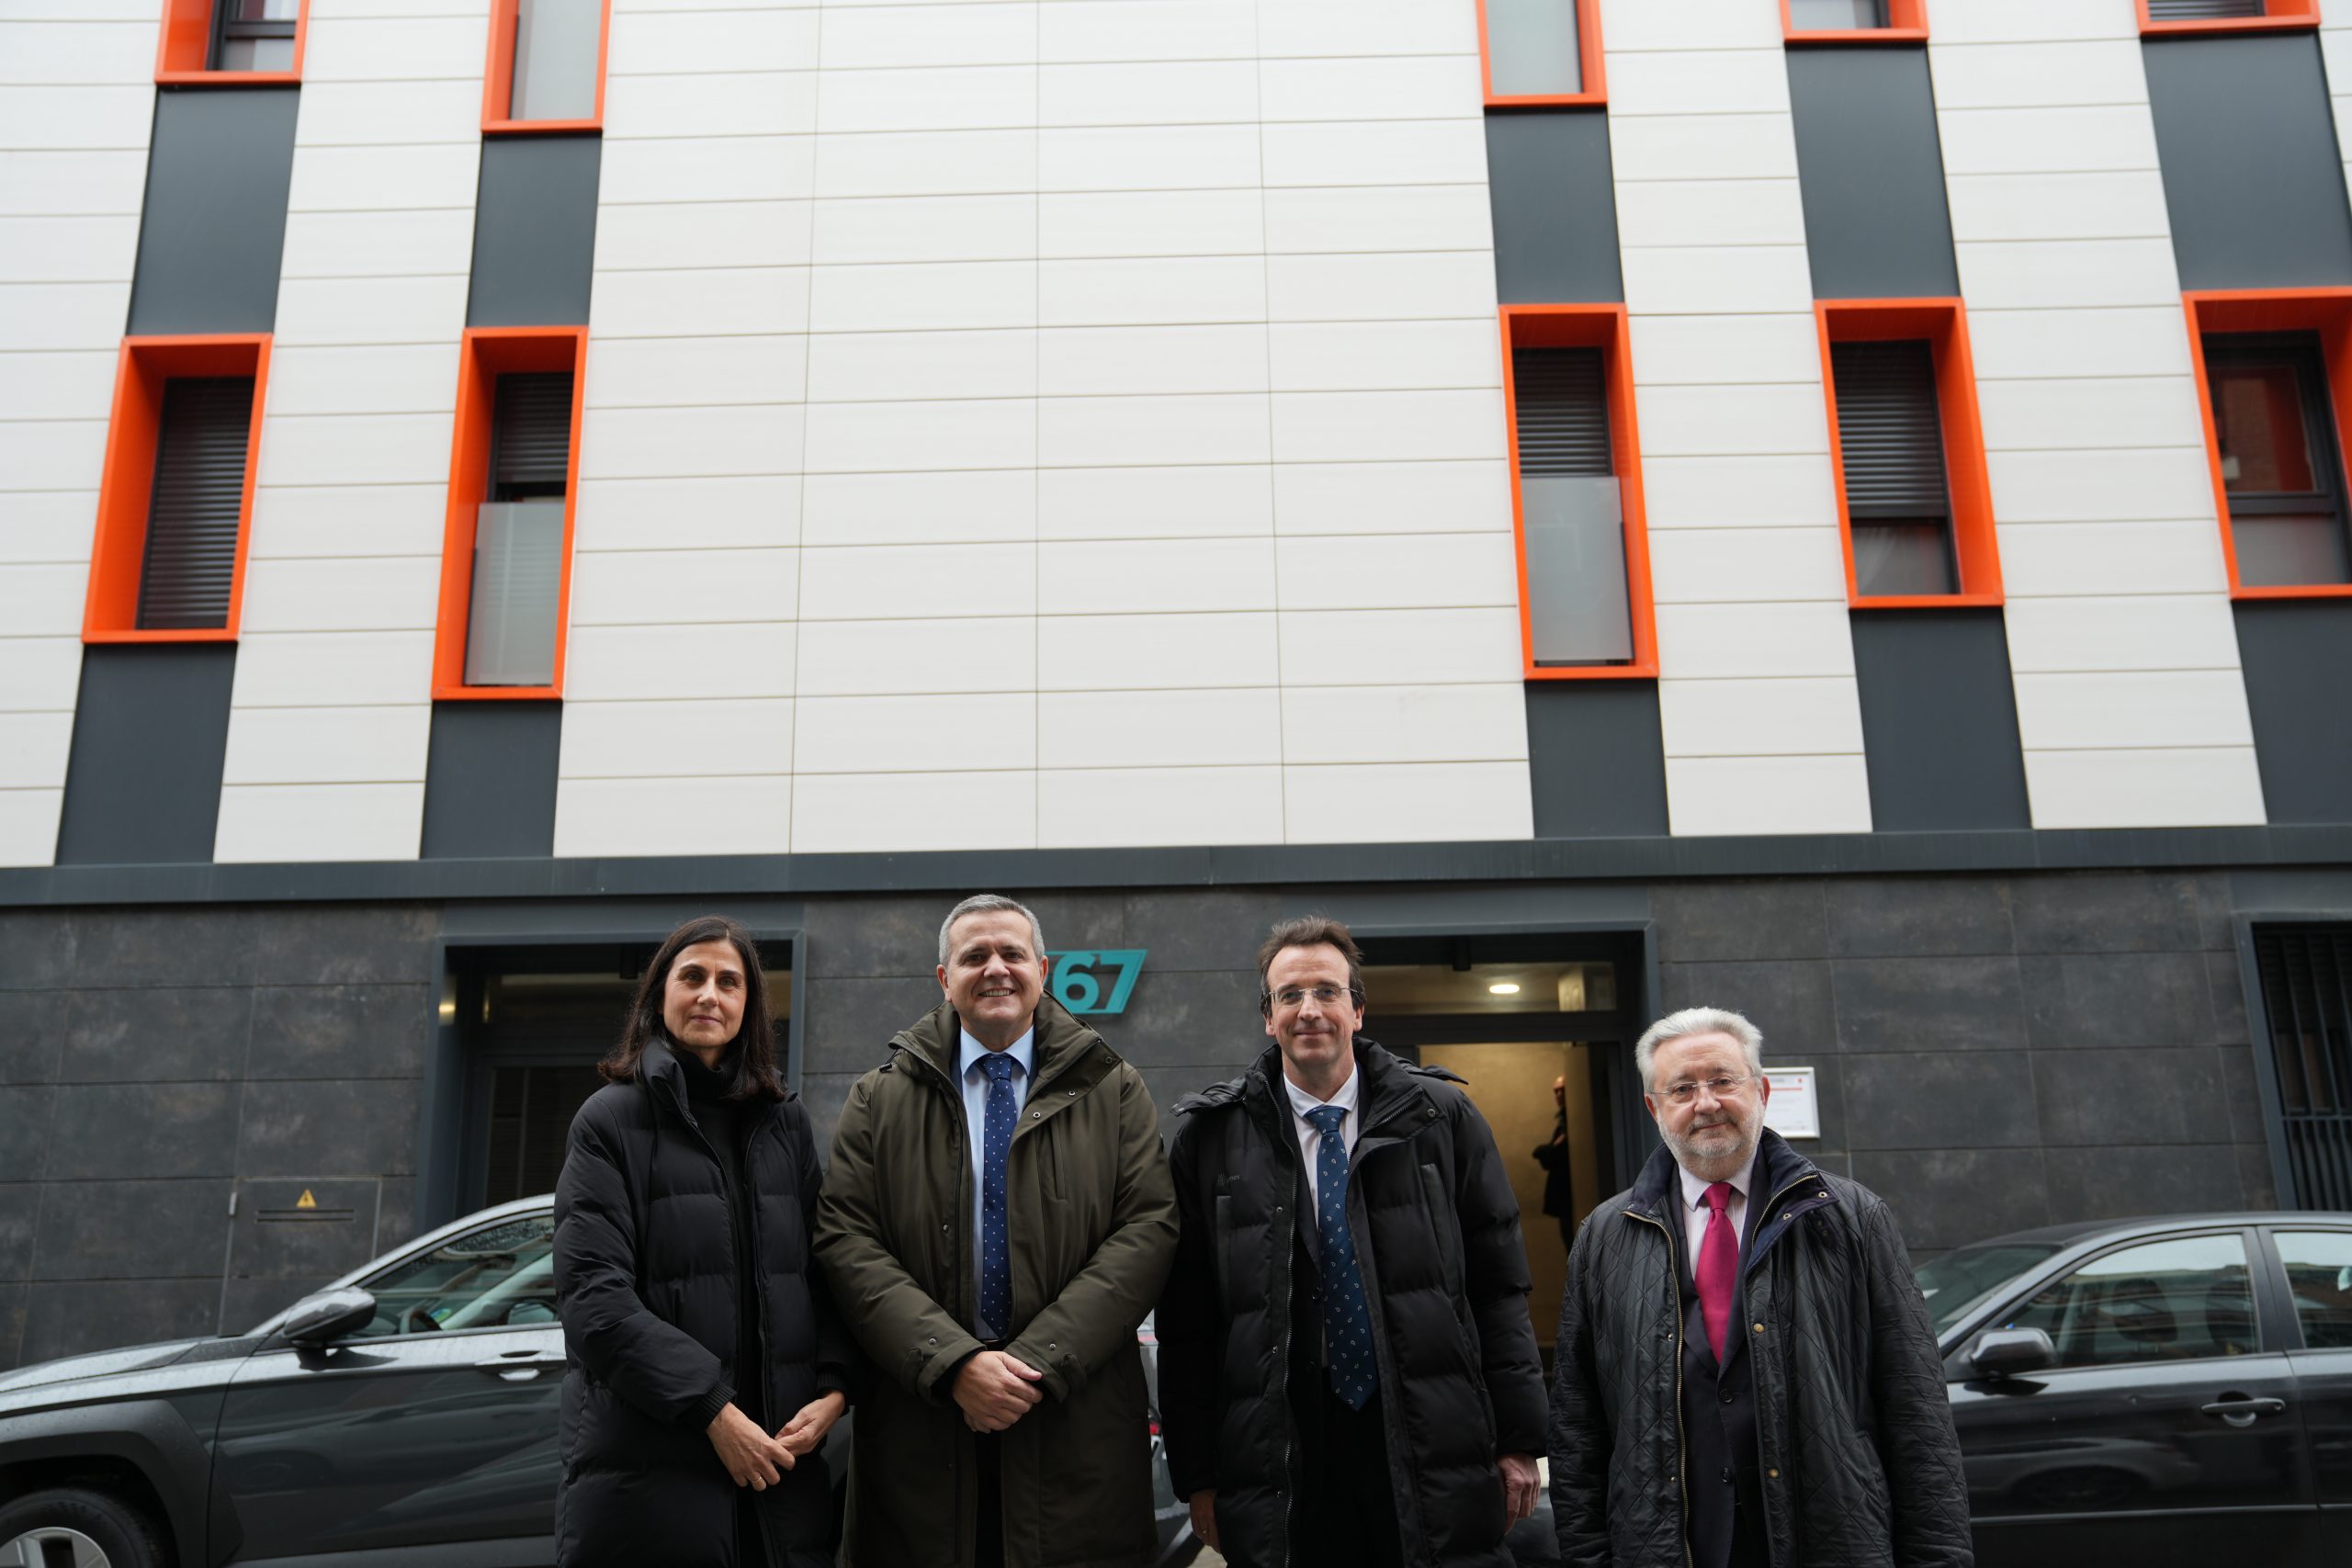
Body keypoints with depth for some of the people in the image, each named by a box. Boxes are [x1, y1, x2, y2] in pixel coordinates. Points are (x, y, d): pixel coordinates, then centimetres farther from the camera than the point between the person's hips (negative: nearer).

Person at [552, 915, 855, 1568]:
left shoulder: (786, 1122, 10)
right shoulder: (612, 1120, -2)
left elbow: (823, 1272, 10)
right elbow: (592, 1296, -11)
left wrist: (833, 1389, -6)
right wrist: (712, 1410, -16)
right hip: (647, 1465, -4)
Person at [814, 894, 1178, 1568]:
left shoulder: (1115, 1094, 6)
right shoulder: (879, 1101, 7)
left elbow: (1148, 1230, -4)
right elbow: (846, 1241, -2)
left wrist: (1041, 1362, -14)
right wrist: (953, 1363, -15)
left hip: (1076, 1431, 0)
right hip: (920, 1433, 0)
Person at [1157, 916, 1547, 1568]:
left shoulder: (1441, 1116, 4)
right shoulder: (1212, 1136, 2)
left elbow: (1499, 1288, 6)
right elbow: (1186, 1320, 3)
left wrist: (1518, 1438, 2)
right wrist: (1196, 1474, 1)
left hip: (1435, 1456, 0)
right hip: (1281, 1476, 0)